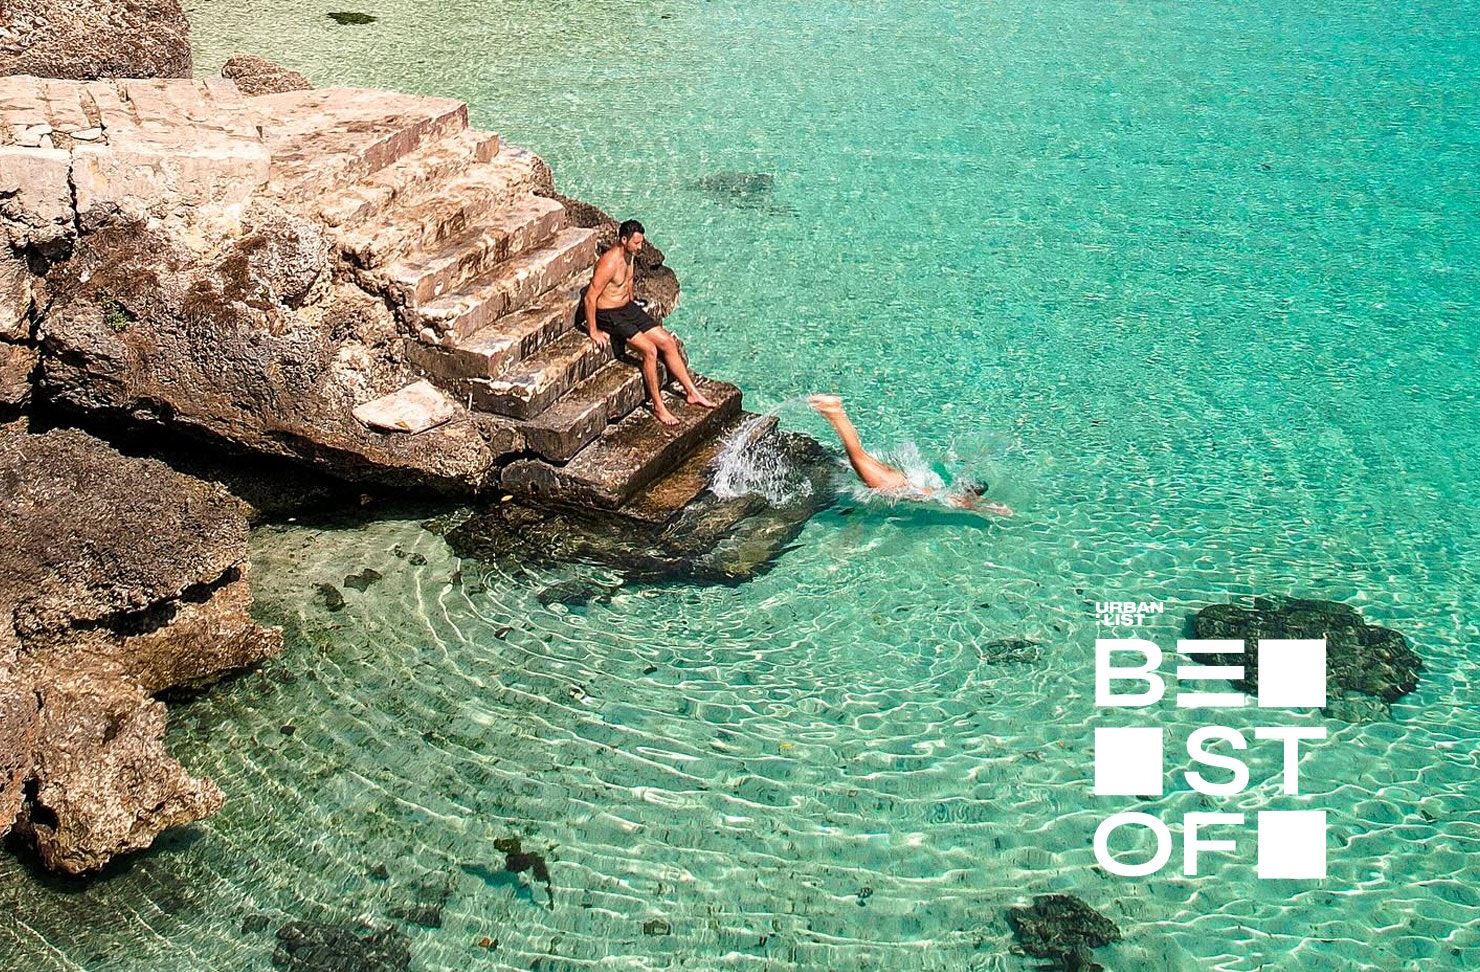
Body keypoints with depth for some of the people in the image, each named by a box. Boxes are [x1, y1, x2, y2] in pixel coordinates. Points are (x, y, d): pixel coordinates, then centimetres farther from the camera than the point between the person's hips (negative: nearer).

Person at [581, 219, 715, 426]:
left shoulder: (629, 256, 4)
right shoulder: (609, 263, -25)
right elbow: (589, 298, -24)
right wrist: (593, 332, -20)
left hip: (628, 308, 9)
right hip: (609, 315, -9)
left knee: (668, 343, 1)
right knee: (649, 350, -23)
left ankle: (692, 392, 10)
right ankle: (658, 406, -12)